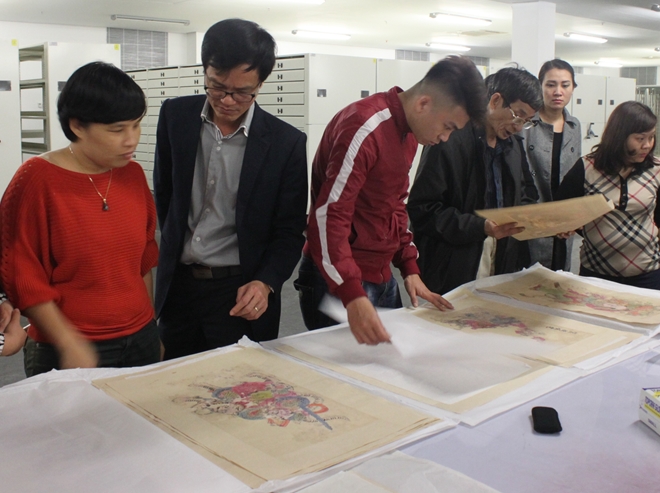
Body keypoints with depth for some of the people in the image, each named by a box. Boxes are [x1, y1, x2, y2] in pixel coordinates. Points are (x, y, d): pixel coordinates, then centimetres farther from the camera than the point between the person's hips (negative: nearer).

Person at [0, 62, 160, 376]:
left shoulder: (133, 175, 3)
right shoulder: (37, 179, -12)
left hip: (141, 340, 5)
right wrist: (69, 344, -15)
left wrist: (149, 327, 13)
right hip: (69, 353, -4)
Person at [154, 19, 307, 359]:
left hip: (241, 293, -3)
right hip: (178, 284, 3)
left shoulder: (287, 142, -11)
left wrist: (265, 283, -21)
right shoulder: (175, 116, -2)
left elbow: (289, 231, -7)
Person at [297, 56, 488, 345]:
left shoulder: (408, 132, 9)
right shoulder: (366, 128, -21)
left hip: (382, 276, 9)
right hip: (339, 281, -9)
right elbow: (329, 217, -26)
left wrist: (410, 267, 9)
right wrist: (353, 295, -34)